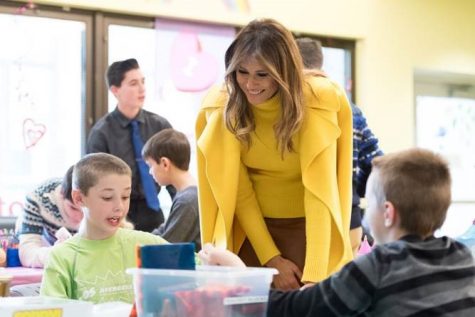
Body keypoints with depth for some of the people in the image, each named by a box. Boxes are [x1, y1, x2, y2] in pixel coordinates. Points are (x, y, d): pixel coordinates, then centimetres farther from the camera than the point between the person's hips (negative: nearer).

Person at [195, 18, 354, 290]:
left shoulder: (317, 102, -21)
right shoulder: (222, 107, -14)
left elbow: (320, 192, -25)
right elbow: (237, 191, -8)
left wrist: (314, 276, -32)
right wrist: (271, 258, -14)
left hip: (309, 230, -2)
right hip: (252, 229, 2)